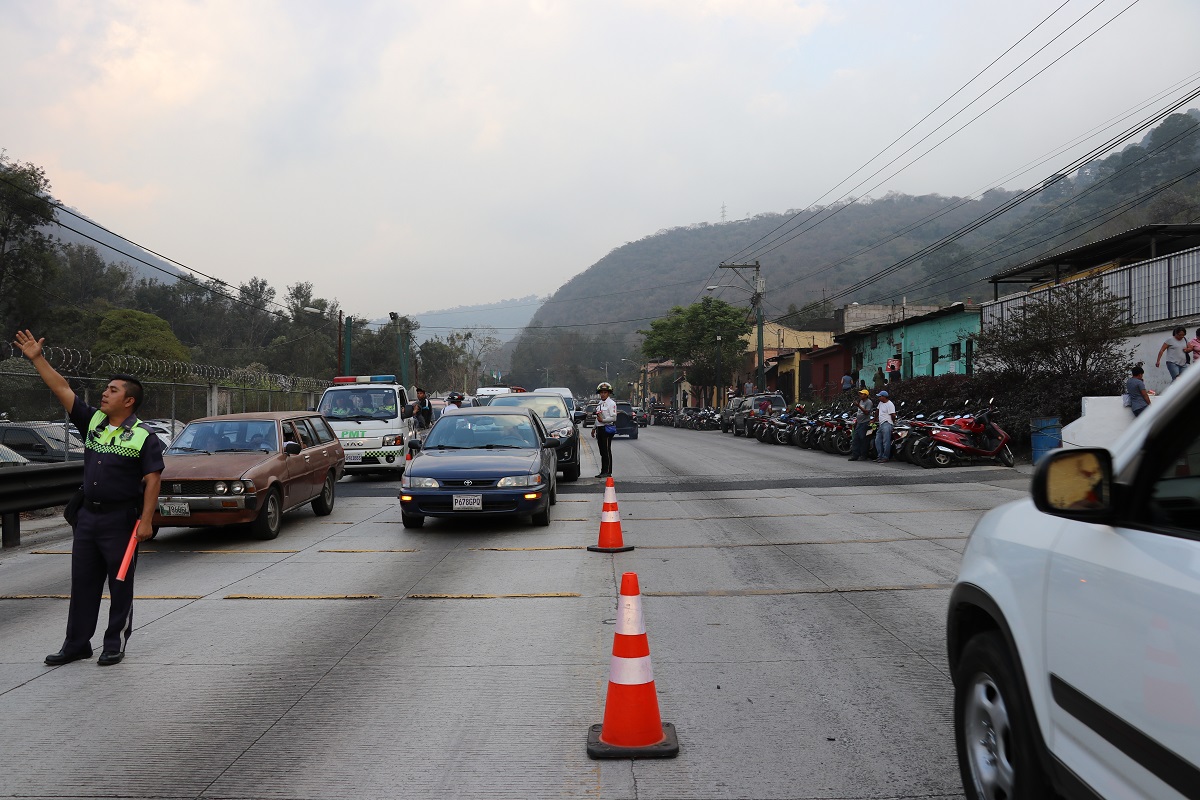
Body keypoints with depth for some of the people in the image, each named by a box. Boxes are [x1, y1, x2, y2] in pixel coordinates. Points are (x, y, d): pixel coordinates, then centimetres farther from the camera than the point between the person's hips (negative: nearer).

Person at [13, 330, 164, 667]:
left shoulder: (144, 436, -9)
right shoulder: (92, 422, 9)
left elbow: (152, 481, -12)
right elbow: (62, 389, 8)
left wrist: (146, 521, -17)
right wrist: (37, 358, 2)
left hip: (121, 520, -6)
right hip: (88, 516, 6)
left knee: (120, 586, 4)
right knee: (83, 583, 12)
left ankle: (115, 644, 14)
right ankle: (76, 644, 21)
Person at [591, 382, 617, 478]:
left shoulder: (611, 403, -8)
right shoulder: (599, 403, 18)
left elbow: (613, 417, -15)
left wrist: (603, 420, -25)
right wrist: (594, 428, 23)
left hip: (607, 429, -8)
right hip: (600, 429, 8)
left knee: (607, 451, -7)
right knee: (602, 452, 9)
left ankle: (608, 472, -5)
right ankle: (603, 471, 13)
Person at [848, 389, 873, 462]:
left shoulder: (868, 402, -10)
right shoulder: (861, 401, 17)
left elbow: (867, 412, -22)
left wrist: (859, 406, -27)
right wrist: (856, 420, 26)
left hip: (864, 423, -9)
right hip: (859, 423, 9)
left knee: (862, 439, -7)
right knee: (856, 439, 4)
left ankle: (863, 455, 1)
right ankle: (855, 455, 4)